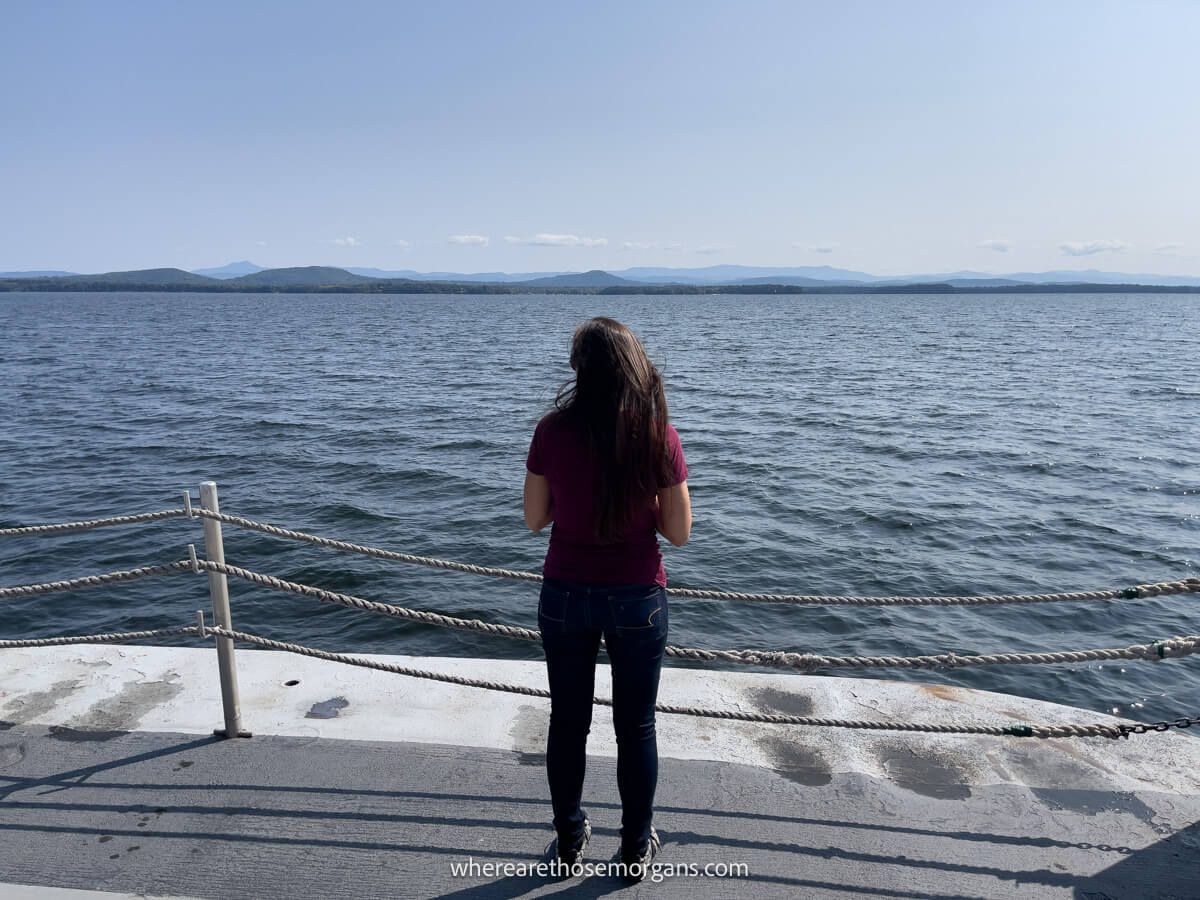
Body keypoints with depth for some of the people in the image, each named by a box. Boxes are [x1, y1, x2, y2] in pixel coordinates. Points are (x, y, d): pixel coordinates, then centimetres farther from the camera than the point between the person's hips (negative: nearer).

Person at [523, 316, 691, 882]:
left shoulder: (553, 432, -12)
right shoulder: (659, 437, -13)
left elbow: (534, 519, -3)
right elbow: (679, 532, -8)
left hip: (566, 596, 1)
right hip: (637, 600, -1)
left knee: (567, 722, 20)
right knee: (636, 728, 17)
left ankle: (570, 840, 37)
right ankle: (637, 848, 33)